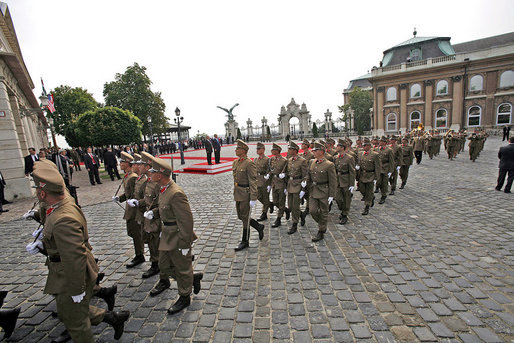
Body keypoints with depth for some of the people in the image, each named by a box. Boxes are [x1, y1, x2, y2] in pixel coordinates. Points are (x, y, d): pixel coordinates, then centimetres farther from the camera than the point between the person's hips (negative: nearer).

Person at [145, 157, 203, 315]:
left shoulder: (176, 194, -29)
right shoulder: (163, 189, 3)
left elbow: (186, 221, -27)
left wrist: (185, 244, -22)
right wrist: (153, 212, 1)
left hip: (178, 237, -10)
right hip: (167, 236, 10)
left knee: (182, 268, 11)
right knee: (164, 265, 23)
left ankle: (184, 297, 35)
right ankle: (193, 278, 41)